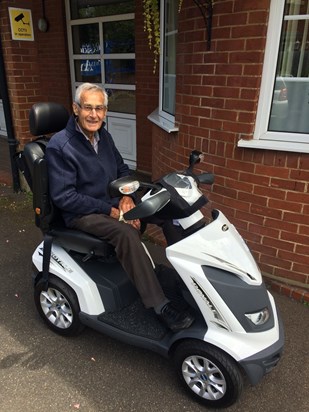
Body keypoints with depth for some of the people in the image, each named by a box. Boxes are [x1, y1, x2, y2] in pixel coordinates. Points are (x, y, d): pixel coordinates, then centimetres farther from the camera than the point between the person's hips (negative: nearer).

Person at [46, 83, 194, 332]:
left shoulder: (103, 136, 7)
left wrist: (126, 197, -7)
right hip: (82, 214, -7)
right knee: (126, 233, -34)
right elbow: (63, 197, -20)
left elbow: (122, 170, 14)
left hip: (112, 204, 8)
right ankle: (160, 305, -27)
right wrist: (110, 211, -22)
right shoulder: (59, 146, -16)